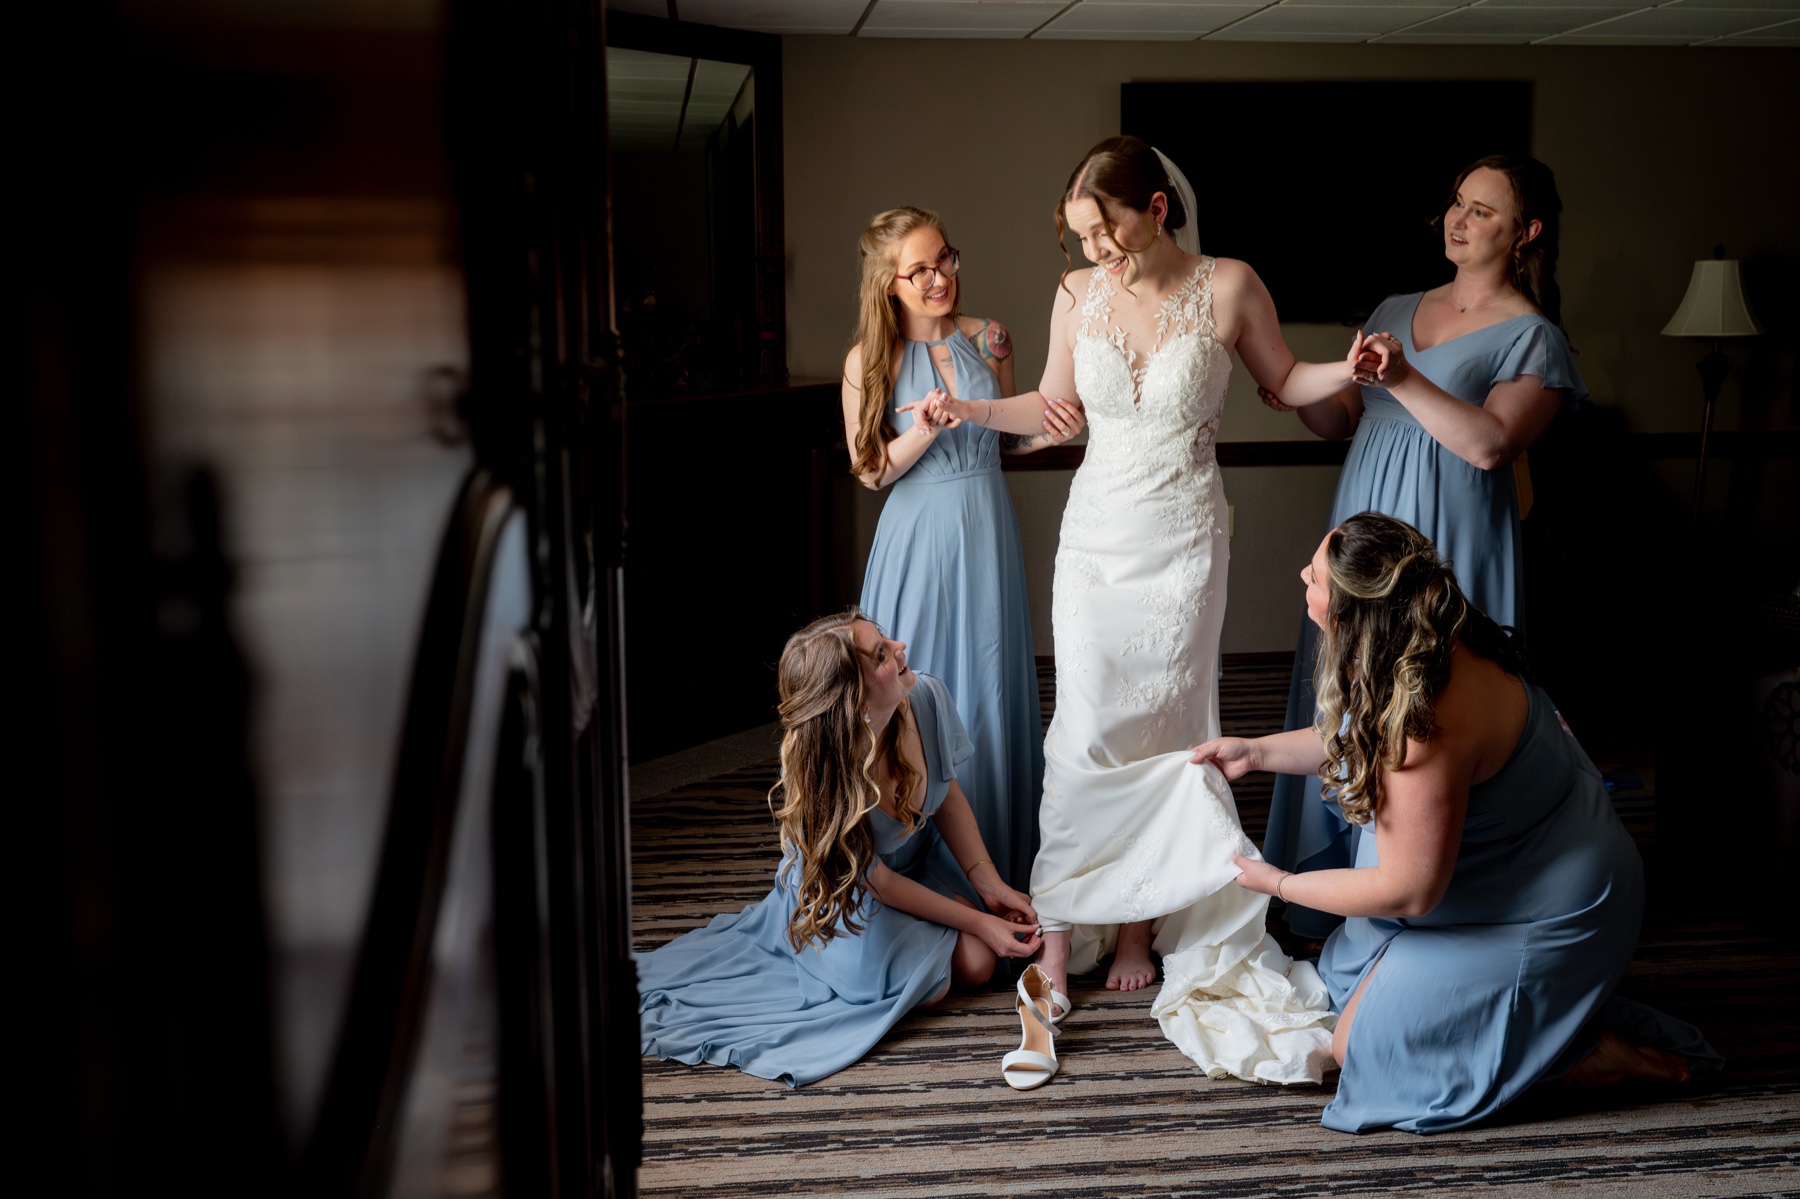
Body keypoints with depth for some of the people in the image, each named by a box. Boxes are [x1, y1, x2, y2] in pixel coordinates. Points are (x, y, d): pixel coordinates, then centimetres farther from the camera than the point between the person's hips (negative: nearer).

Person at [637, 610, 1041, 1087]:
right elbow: (877, 883, -24)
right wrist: (978, 923, -19)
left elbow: (948, 795, -7)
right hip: (841, 890, -4)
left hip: (921, 861, 5)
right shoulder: (822, 775, -40)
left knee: (976, 964, -12)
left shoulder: (926, 698, -28)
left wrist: (989, 884, -15)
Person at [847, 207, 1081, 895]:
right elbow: (871, 472, -4)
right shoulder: (868, 361, -5)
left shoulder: (987, 339, 3)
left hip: (987, 529, 3)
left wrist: (1044, 435, -5)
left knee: (990, 685, 8)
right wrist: (924, 432, -20)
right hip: (918, 536, -2)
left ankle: (1000, 858, 21)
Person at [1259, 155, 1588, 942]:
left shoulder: (1532, 337, -3)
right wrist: (1301, 394, -3)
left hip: (1446, 547, -6)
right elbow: (1346, 421, 16)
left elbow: (1490, 443, -18)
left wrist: (1405, 380, -25)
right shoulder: (1396, 311, 15)